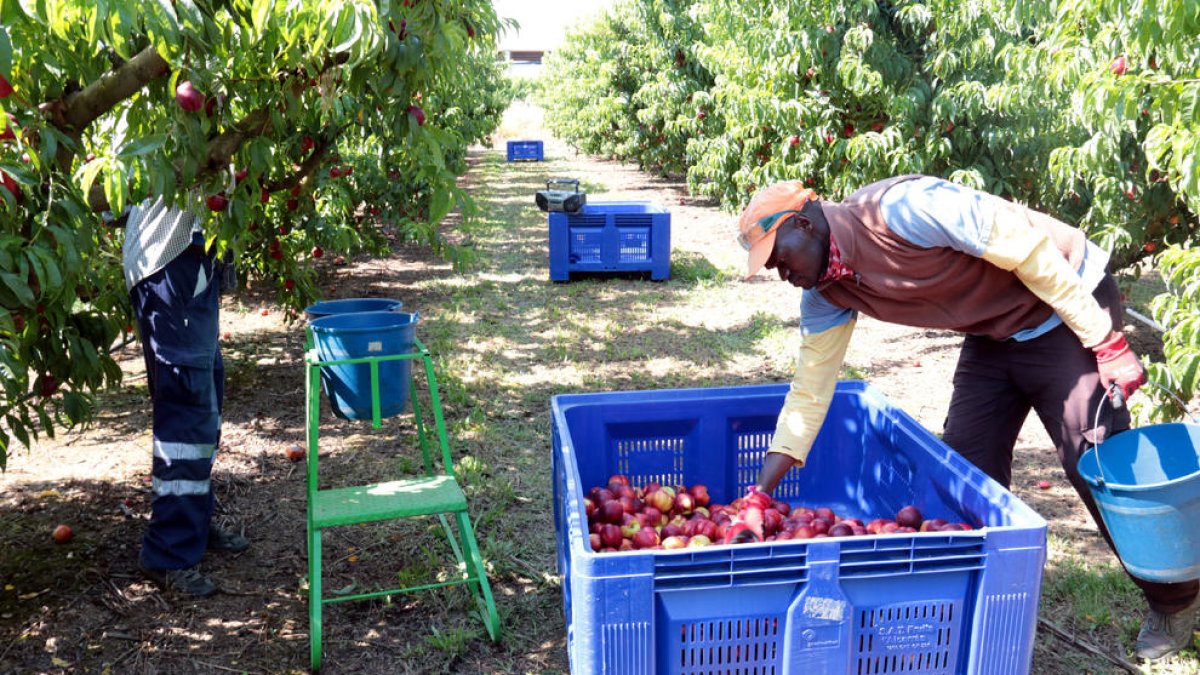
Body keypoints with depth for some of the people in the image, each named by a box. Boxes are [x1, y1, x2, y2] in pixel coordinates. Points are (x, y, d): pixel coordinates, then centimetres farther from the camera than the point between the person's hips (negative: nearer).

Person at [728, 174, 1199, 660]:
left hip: (1070, 303, -7)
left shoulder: (901, 208, -30)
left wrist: (1108, 345, -22)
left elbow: (1026, 248, -25)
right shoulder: (825, 295, -6)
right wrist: (757, 500, -9)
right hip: (994, 334, 7)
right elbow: (809, 393, -4)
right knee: (968, 466, 2)